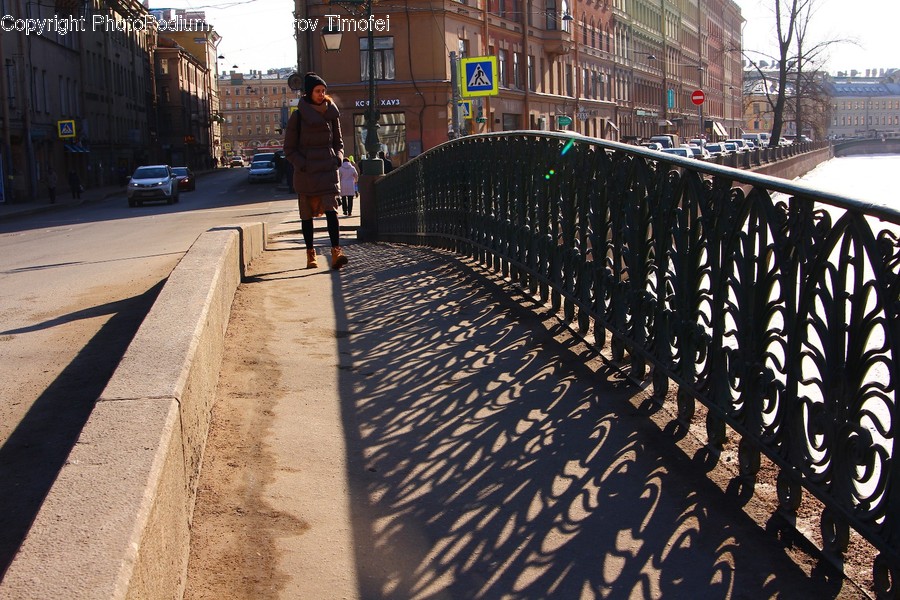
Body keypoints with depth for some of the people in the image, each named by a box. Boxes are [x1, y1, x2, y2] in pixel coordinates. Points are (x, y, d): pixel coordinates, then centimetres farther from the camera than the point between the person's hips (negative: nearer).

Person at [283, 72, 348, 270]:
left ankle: (336, 253, -24)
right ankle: (310, 254, 18)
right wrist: (302, 164, -12)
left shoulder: (331, 113, 7)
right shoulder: (298, 116, -2)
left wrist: (338, 158, 1)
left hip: (328, 169, 1)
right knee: (307, 214, 6)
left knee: (331, 209, -14)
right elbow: (289, 149, 2)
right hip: (305, 172, -1)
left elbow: (338, 142, 19)